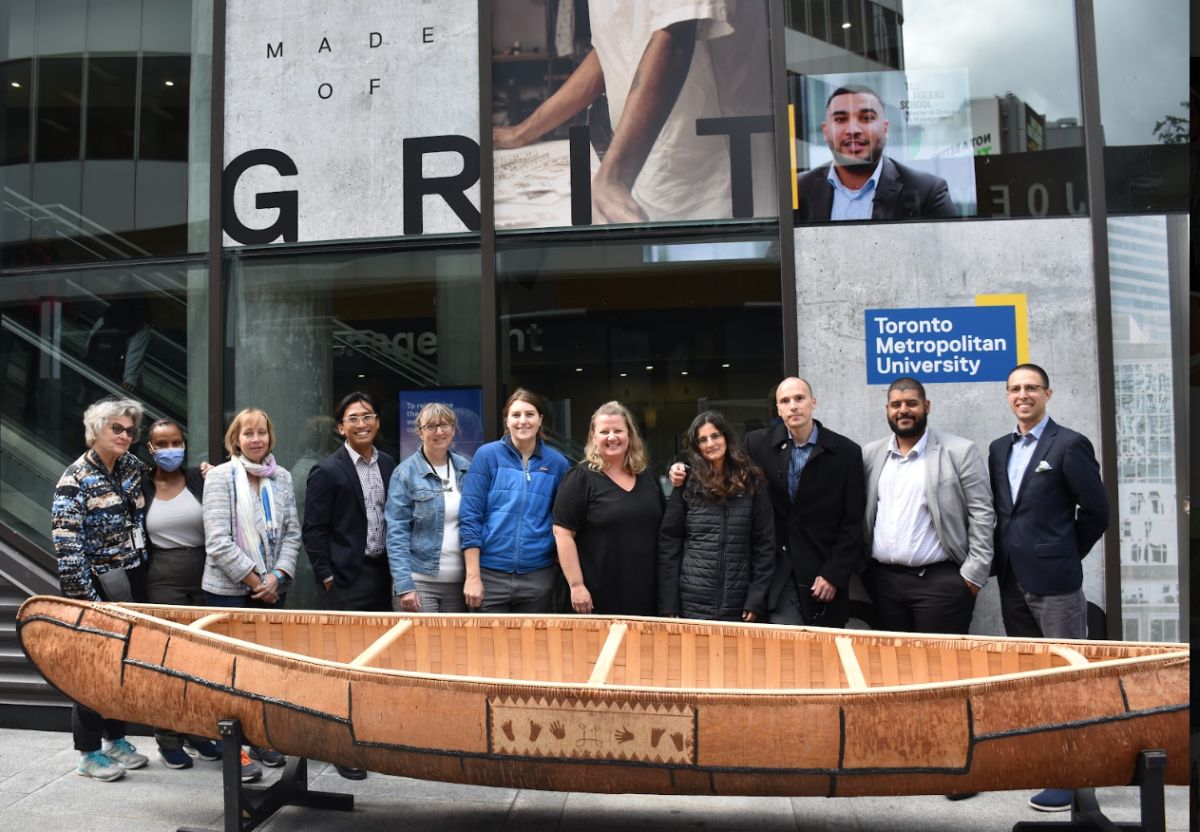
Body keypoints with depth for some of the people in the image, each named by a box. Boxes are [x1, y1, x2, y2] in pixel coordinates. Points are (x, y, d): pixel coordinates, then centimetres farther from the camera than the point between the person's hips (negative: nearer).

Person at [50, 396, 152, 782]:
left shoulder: (134, 466, 5)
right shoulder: (76, 479, -13)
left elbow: (144, 517, 22)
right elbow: (67, 547, -16)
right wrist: (87, 598, -17)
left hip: (132, 583, 6)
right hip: (95, 586, -6)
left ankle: (115, 738, 28)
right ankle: (88, 753, 16)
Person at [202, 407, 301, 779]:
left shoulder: (282, 477, 7)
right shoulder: (220, 476, -6)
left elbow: (292, 532, 7)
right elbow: (218, 542, -11)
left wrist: (277, 576, -7)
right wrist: (255, 580, -12)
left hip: (272, 589, 4)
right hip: (229, 589, -4)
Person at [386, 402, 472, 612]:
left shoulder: (466, 469, 8)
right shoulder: (405, 473, -3)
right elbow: (397, 533, -7)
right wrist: (404, 585, -14)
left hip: (459, 582, 4)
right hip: (419, 582, -4)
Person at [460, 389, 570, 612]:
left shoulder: (557, 463, 3)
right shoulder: (487, 455, -2)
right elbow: (470, 517, -5)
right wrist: (473, 576, -9)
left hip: (538, 578, 2)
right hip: (490, 574, -1)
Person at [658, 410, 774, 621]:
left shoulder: (752, 483, 3)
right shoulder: (687, 484, 2)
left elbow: (764, 544, 3)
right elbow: (668, 544, 2)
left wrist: (756, 600, -4)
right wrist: (668, 605, -3)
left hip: (738, 607, 1)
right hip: (692, 604, 0)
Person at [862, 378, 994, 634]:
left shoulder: (960, 452, -4)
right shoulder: (871, 454, 9)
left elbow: (981, 514, -5)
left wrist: (974, 574, -10)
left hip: (941, 581, -4)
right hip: (883, 580, 4)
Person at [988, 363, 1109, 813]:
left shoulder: (1069, 445, -7)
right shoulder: (999, 449, 12)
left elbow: (1096, 510, -7)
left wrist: (1066, 555, -1)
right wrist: (1005, 559, 8)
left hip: (1053, 580, -7)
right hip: (1013, 582, 7)